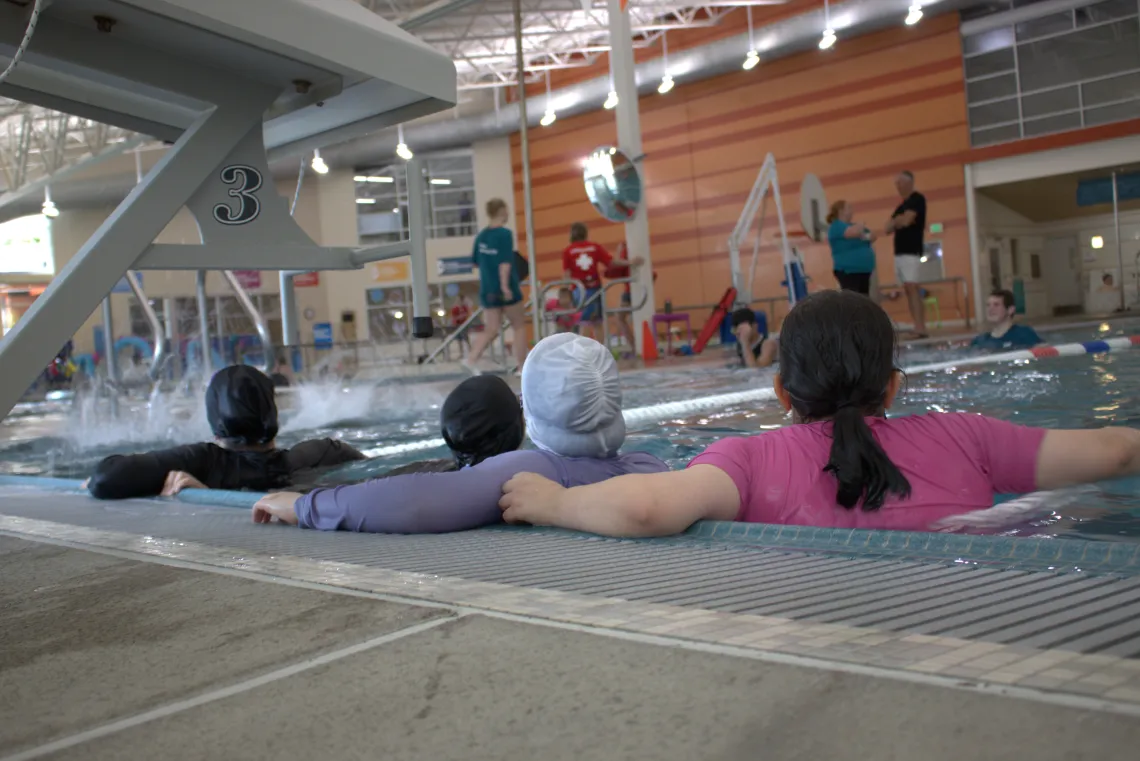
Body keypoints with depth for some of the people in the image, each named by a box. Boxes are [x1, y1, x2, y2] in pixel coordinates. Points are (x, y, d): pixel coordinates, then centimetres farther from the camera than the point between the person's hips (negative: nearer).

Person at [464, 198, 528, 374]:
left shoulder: (481, 235, 8)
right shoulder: (504, 234, -12)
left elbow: (476, 261, 15)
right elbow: (505, 261, -21)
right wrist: (505, 284, -25)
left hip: (487, 290, 6)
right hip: (506, 289, -6)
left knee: (492, 330, 10)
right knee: (519, 325, 11)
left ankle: (471, 359, -8)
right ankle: (521, 365, 14)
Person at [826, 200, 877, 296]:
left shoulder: (854, 226, 20)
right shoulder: (836, 226, -8)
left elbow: (873, 236, 16)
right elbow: (853, 232, -27)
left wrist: (867, 236, -8)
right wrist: (861, 227, -4)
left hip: (864, 270, 9)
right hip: (848, 271, -9)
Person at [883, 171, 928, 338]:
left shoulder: (917, 199, -4)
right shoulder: (901, 206, 22)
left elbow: (906, 220, -16)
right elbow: (887, 229, 14)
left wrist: (896, 220, 5)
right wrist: (897, 221, -5)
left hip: (911, 251, -9)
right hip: (899, 252, 9)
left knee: (912, 288, -15)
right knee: (908, 290, 4)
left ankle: (920, 329, -19)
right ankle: (918, 327, 3)